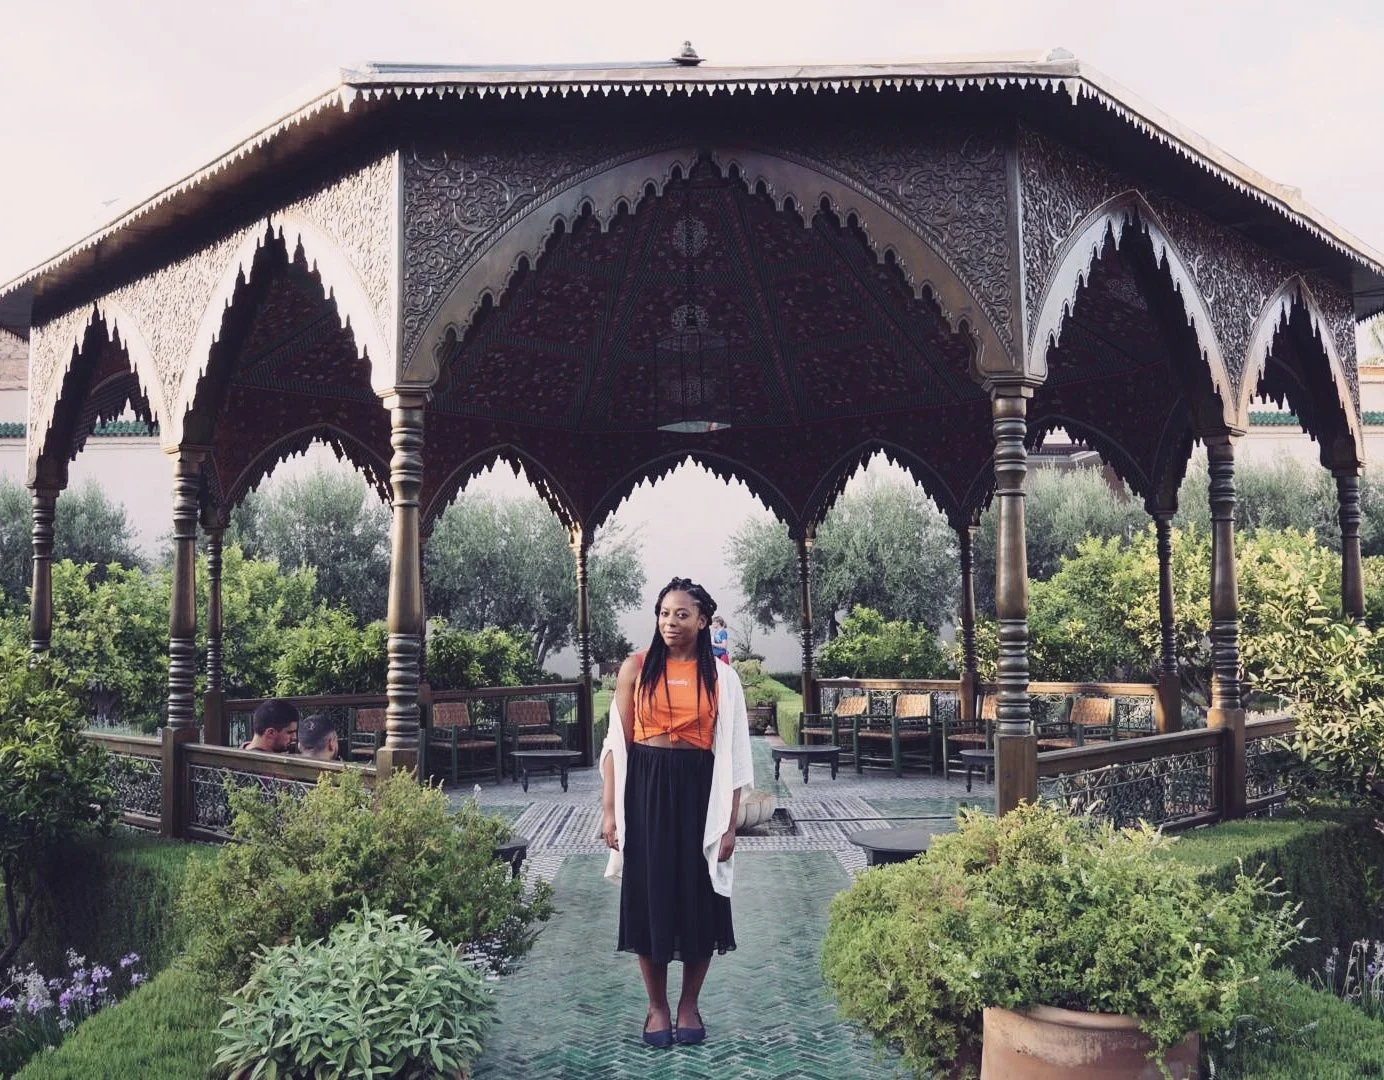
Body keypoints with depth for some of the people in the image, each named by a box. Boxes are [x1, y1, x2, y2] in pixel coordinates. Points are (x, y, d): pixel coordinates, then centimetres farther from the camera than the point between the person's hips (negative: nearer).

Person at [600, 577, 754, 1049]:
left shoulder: (720, 675, 1)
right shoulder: (636, 667, 1)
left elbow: (732, 752, 1)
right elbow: (617, 741, 2)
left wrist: (730, 822, -3)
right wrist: (609, 808, -4)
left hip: (698, 788, 0)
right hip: (645, 787, 0)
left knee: (699, 898, 6)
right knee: (648, 895, 6)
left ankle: (689, 1005, 26)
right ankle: (657, 1007, 23)